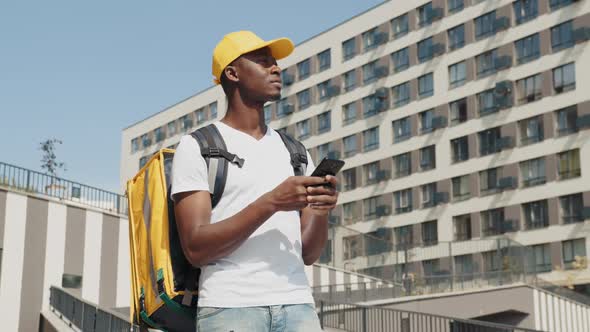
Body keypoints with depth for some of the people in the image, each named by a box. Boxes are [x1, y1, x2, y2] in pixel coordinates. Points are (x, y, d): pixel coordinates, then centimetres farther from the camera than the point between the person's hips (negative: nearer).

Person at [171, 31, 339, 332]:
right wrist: (271, 203, -16)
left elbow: (309, 254, 15)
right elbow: (196, 249, -8)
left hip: (297, 304, 4)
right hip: (229, 307, -4)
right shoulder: (197, 147, 3)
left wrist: (321, 210, -6)